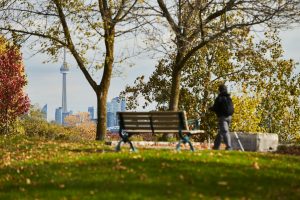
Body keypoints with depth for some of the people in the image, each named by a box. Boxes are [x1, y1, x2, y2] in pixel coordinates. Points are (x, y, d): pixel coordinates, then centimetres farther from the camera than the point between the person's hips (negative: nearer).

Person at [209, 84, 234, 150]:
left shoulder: (219, 98, -9)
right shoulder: (229, 98, 12)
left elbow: (215, 108, -8)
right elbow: (232, 108, 15)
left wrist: (210, 108, 13)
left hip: (222, 117, -7)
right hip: (229, 116, 7)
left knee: (225, 132, -10)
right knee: (221, 132, 15)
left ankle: (229, 146, -20)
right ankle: (216, 146, 21)